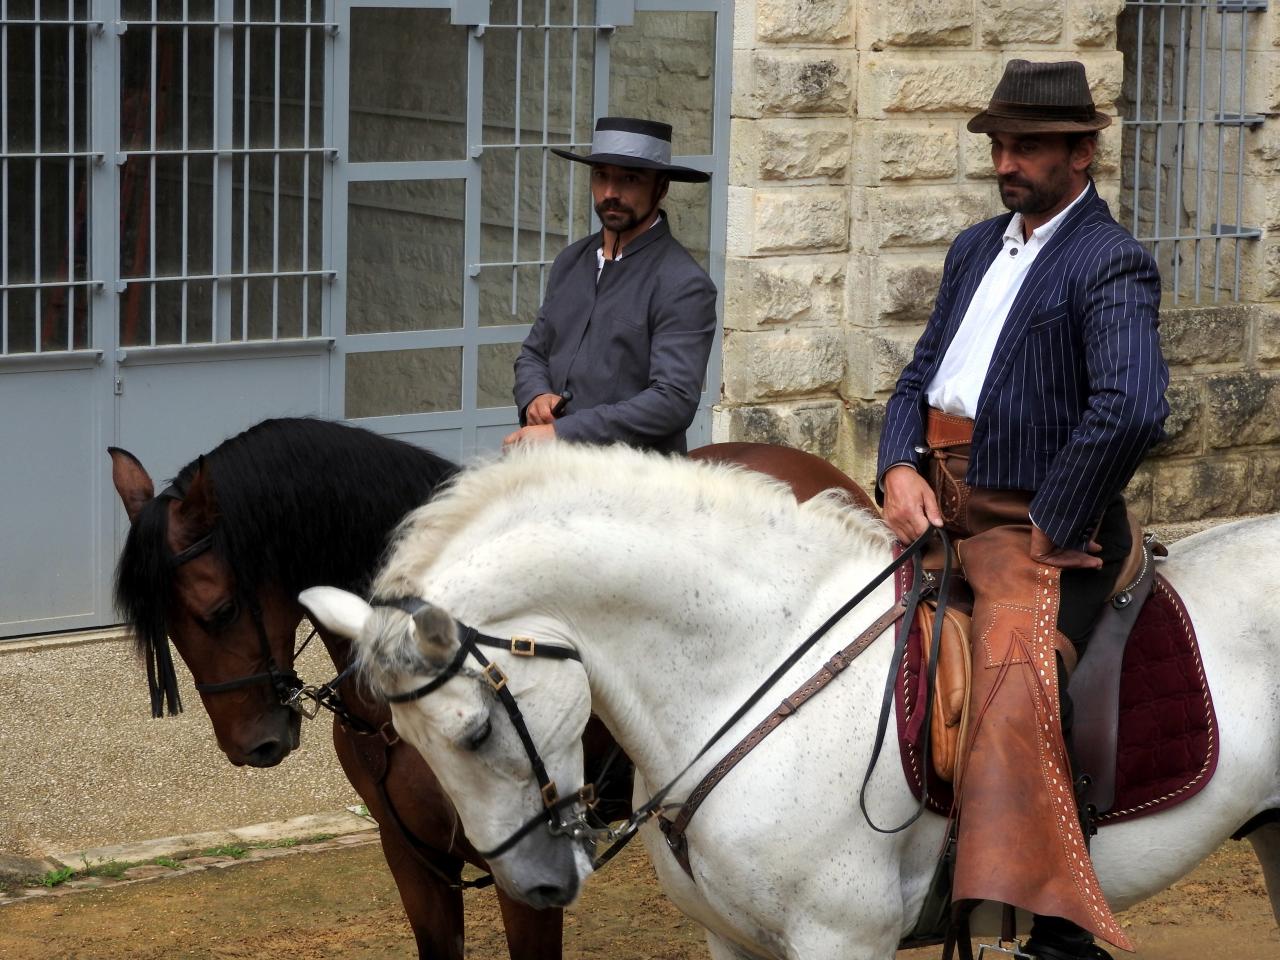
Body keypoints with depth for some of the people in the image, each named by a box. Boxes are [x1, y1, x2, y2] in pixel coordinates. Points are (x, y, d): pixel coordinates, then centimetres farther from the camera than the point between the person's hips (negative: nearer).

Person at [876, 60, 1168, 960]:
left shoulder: (1110, 266, -11)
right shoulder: (978, 248, 16)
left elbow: (1131, 411, -26)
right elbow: (919, 378, 18)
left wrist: (1052, 532, -20)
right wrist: (900, 470, -2)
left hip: (1041, 530, -9)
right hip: (941, 509, 9)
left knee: (1011, 705, -28)